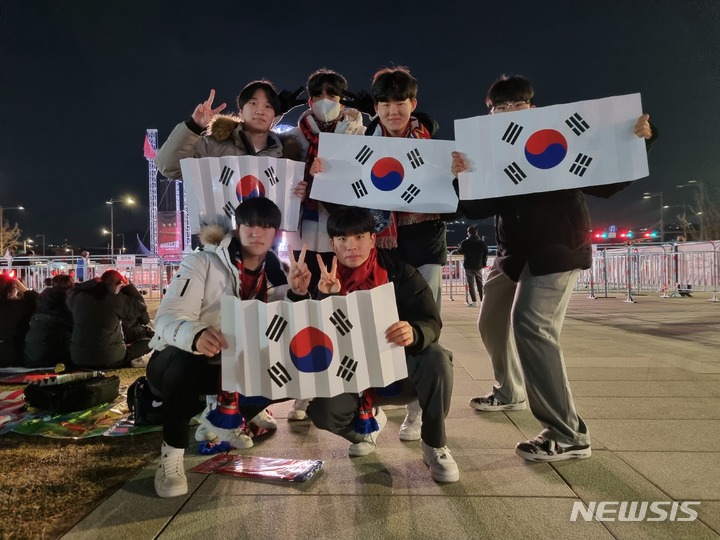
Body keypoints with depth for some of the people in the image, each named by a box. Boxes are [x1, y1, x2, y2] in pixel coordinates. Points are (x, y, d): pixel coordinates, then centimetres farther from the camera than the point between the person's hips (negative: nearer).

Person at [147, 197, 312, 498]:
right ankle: (172, 452, -14)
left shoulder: (273, 276, -3)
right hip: (178, 363, -5)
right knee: (187, 362, -38)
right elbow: (167, 317, -28)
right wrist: (196, 335, -51)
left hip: (229, 367, 5)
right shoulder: (202, 263, -17)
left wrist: (298, 293, -24)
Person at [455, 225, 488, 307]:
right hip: (478, 266, 3)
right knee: (480, 283, 13)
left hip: (468, 266, -3)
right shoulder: (482, 242, 1)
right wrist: (484, 263, 14)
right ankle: (483, 300, 18)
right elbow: (485, 254, 6)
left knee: (471, 283, 0)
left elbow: (460, 251, 3)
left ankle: (474, 301, -4)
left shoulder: (465, 242, -10)